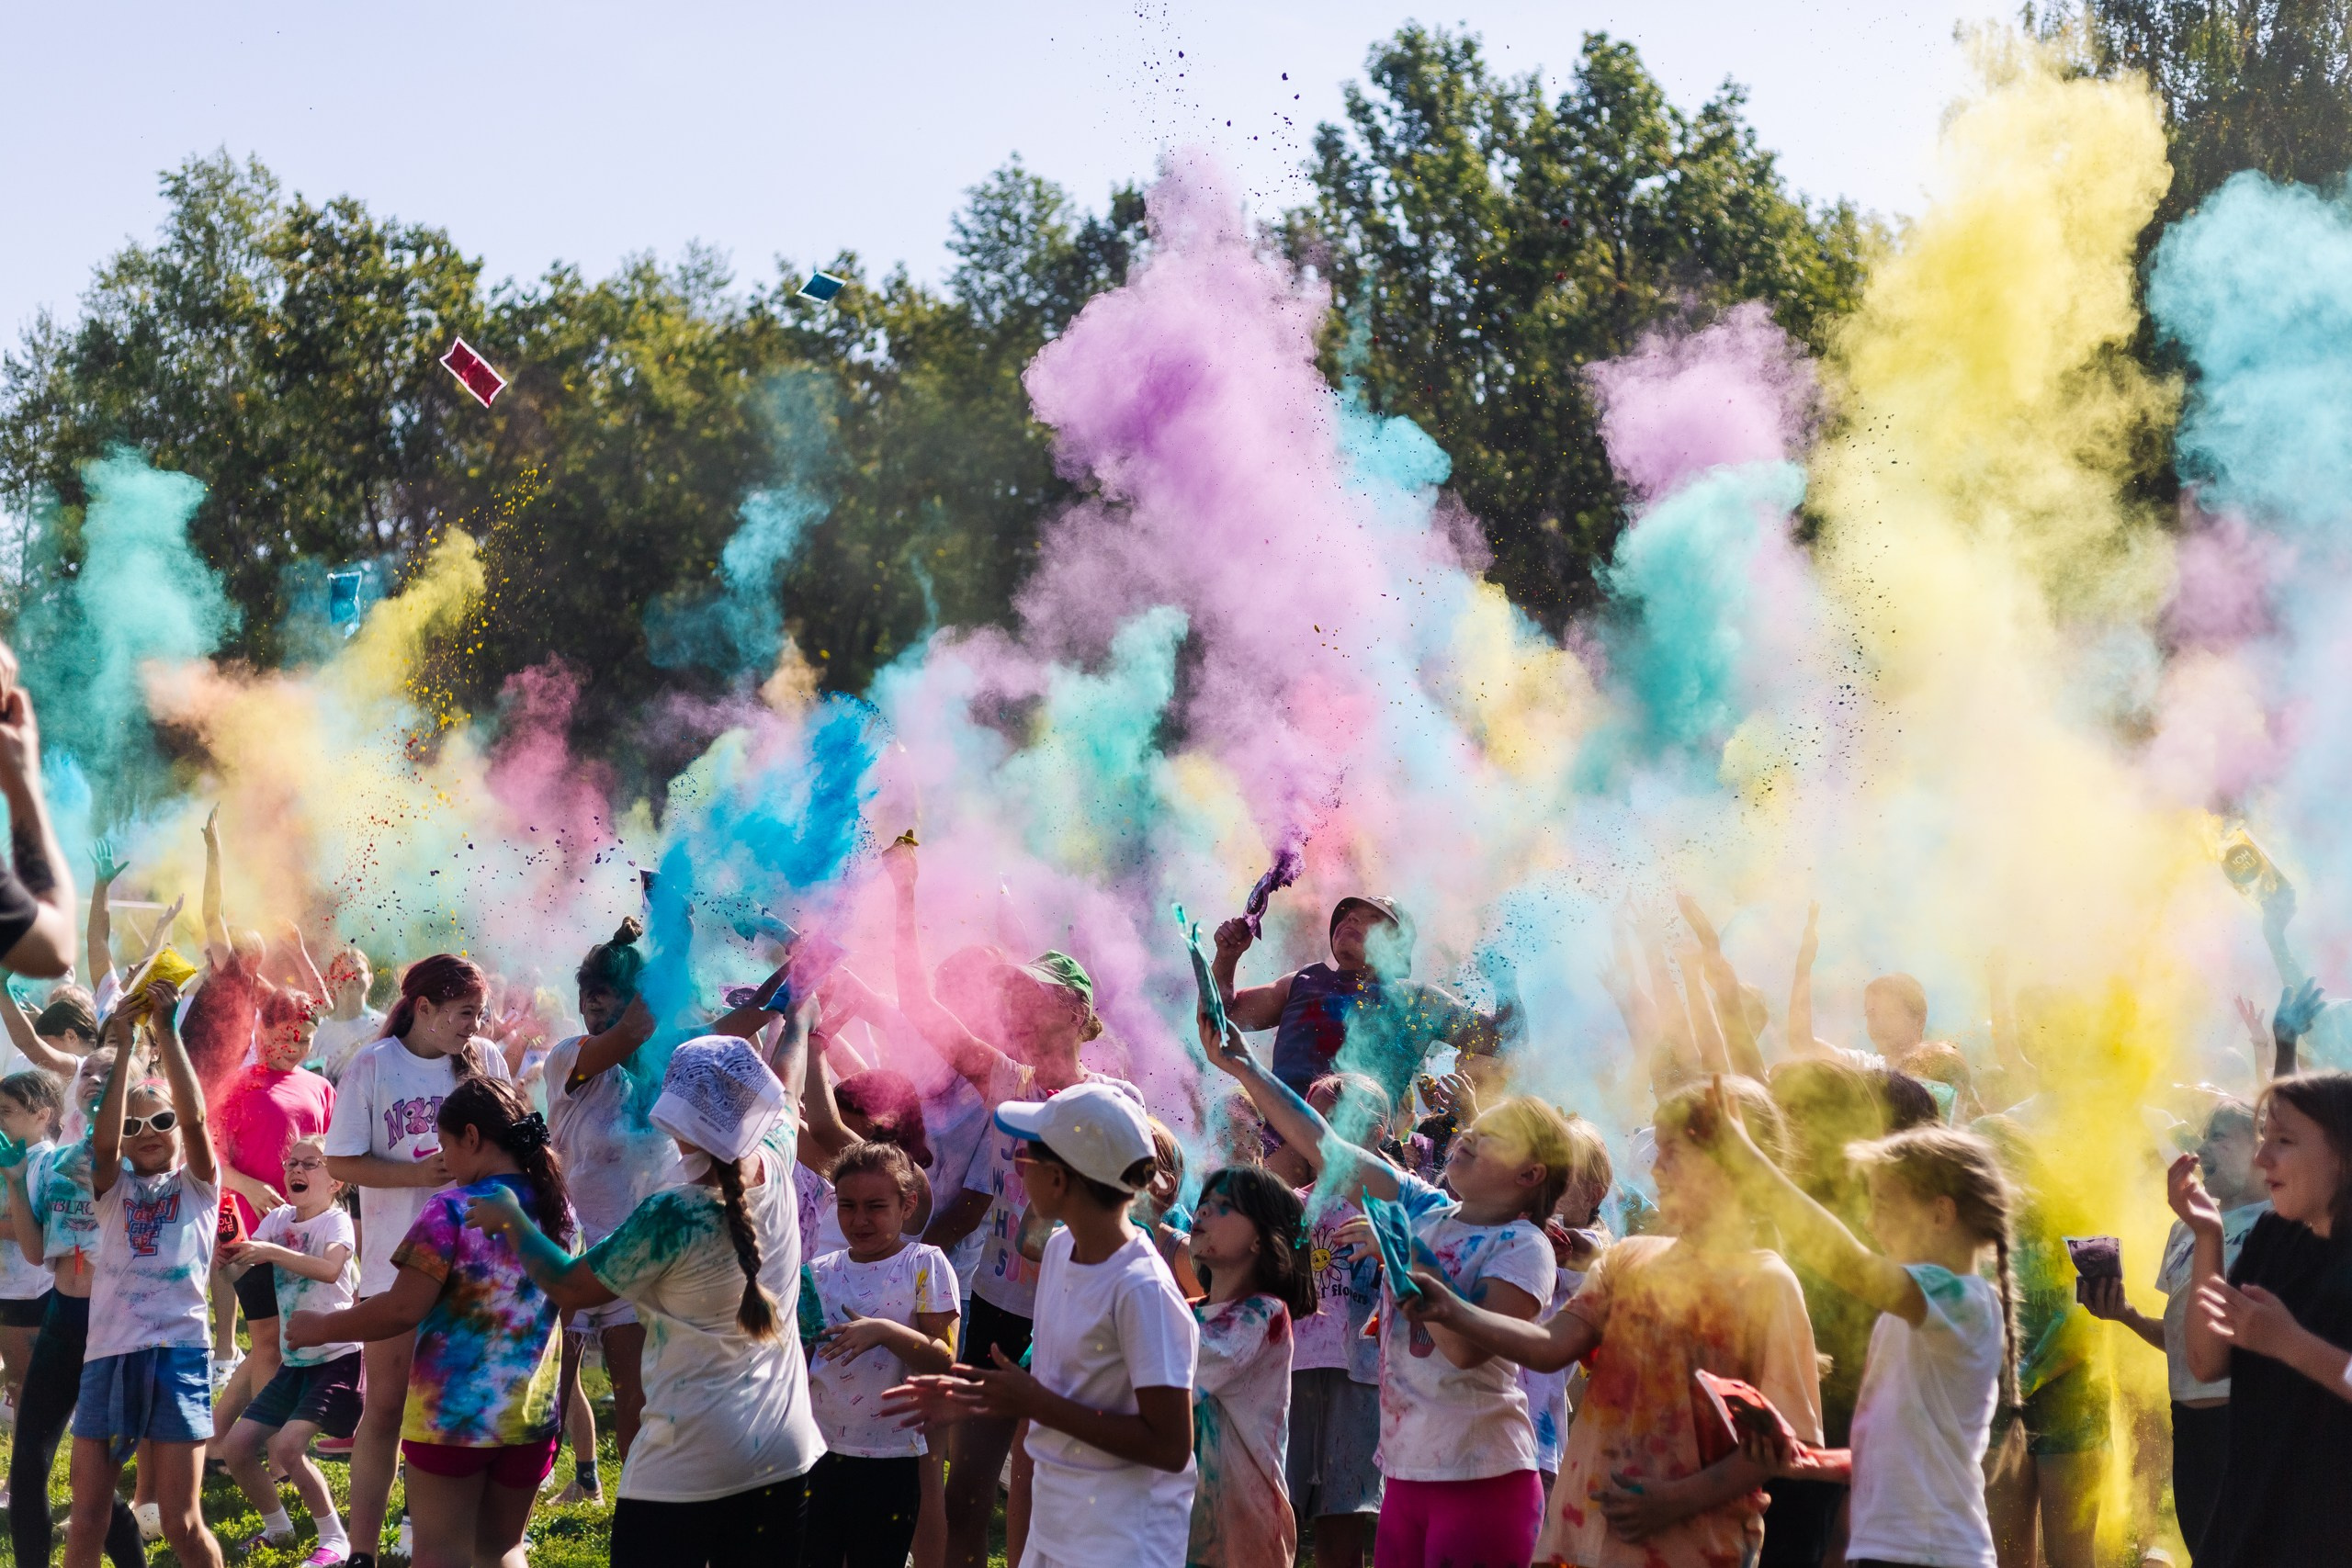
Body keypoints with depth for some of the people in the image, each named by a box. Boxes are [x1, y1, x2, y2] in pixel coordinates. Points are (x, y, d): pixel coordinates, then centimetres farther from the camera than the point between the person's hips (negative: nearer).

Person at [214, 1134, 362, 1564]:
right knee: (235, 1447, 2)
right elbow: (239, 1271, -4)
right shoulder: (278, 1219, 6)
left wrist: (271, 1252, -39)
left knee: (287, 1446, -22)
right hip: (294, 1361, 7)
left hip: (337, 1356, -7)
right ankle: (277, 1526, 24)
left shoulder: (336, 1221, -12)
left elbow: (330, 1268, -33)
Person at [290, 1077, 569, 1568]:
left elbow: (402, 1309, -17)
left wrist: (320, 1329, -5)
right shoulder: (557, 1209, 5)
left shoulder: (451, 1210, -14)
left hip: (454, 1411, -5)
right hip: (532, 1414, 5)